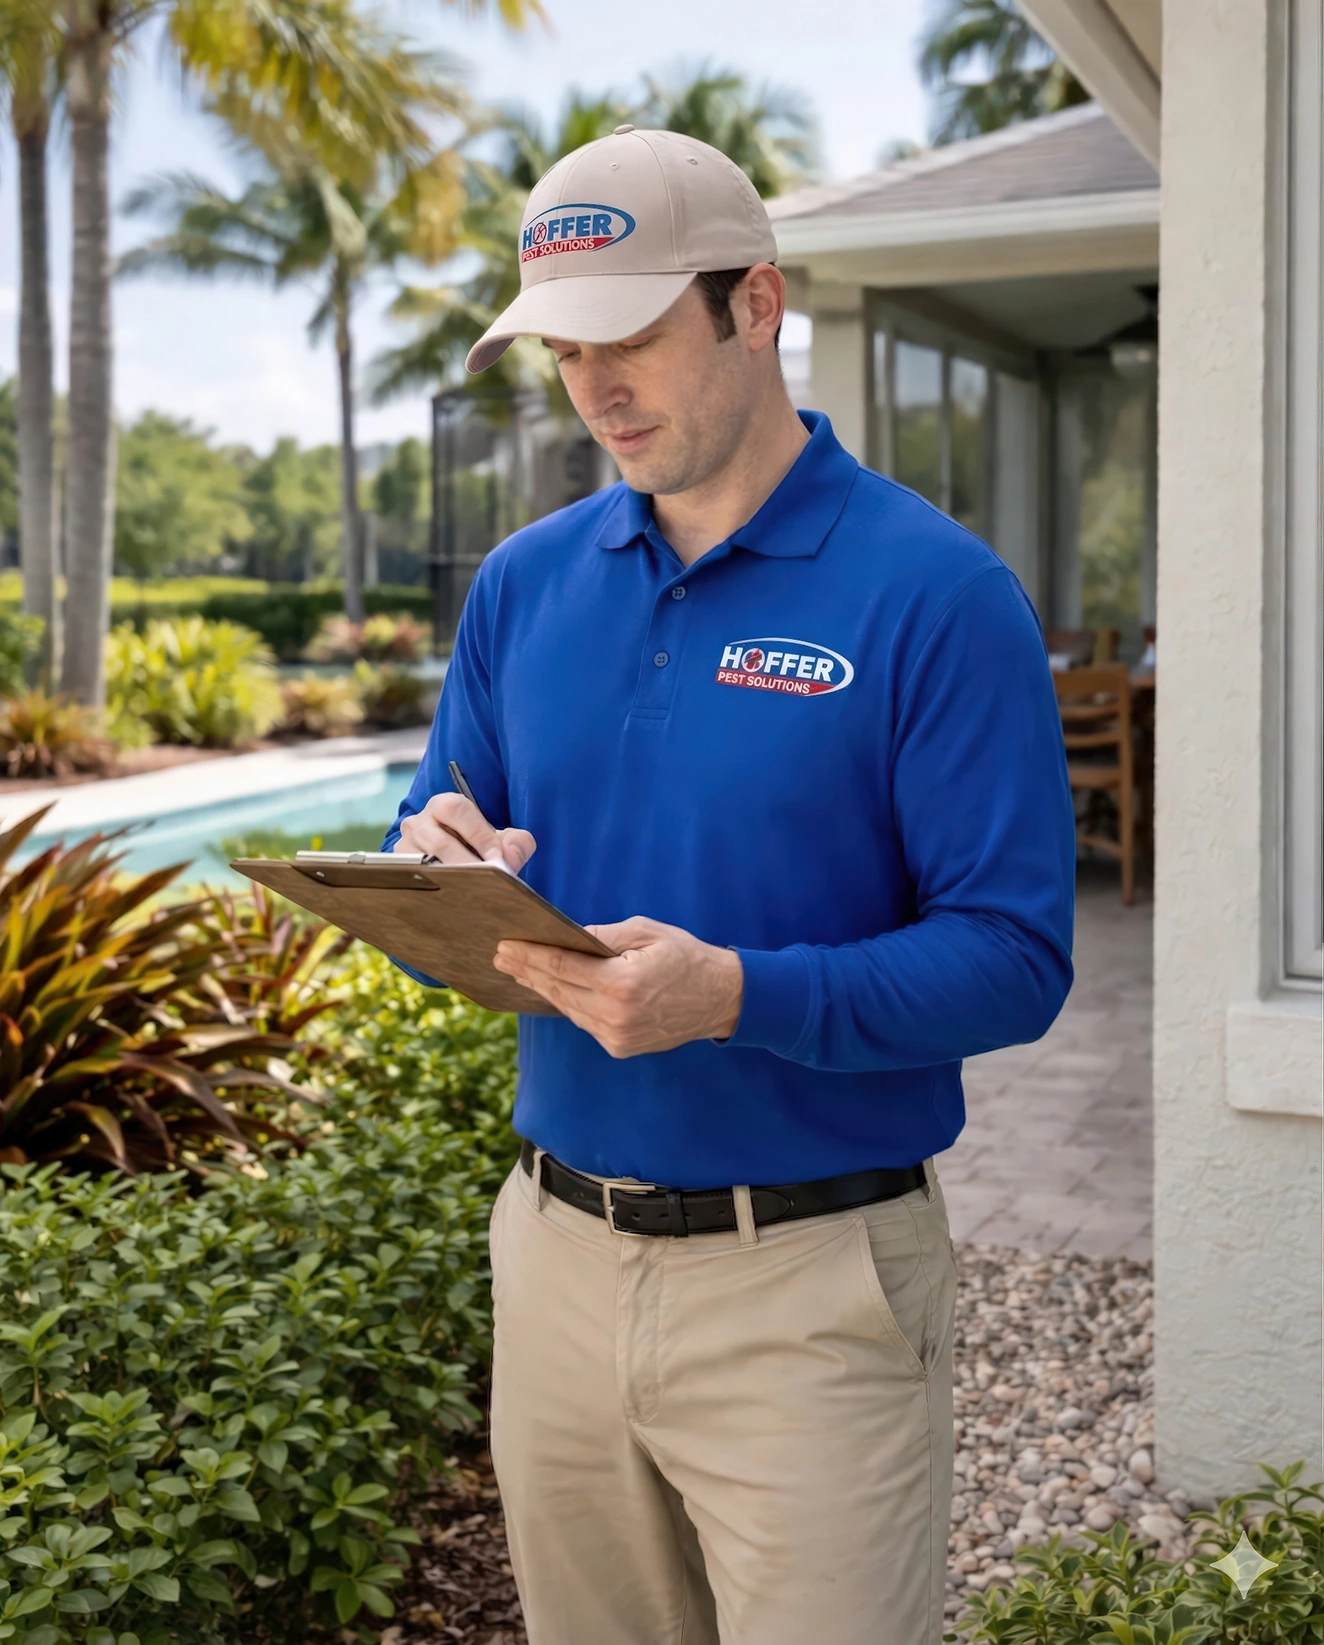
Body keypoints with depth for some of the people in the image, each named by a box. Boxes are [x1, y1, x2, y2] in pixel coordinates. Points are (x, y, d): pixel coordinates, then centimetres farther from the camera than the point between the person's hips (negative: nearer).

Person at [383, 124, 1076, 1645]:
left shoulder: (933, 591, -11)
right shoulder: (522, 584, 6)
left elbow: (1014, 957, -15)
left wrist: (737, 994, -28)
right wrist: (436, 875, -13)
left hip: (811, 1288, -5)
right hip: (557, 1254, 5)